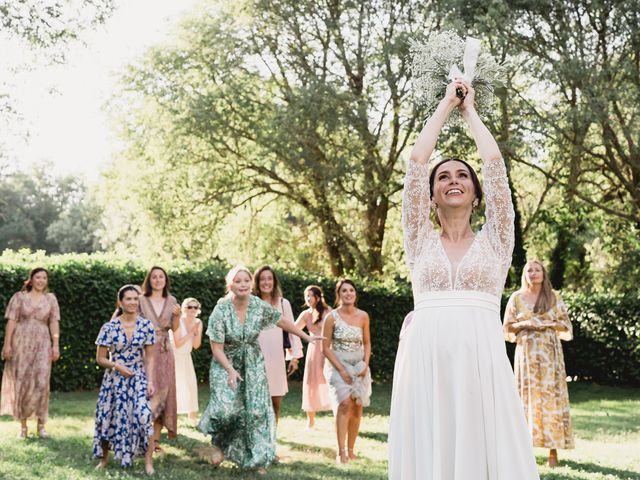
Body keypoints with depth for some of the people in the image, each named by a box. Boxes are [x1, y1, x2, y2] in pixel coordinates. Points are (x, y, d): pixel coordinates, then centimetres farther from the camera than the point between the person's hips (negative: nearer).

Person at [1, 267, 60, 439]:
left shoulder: (51, 299, 8)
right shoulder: (19, 297, 3)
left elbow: (54, 323, 3)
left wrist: (56, 345, -5)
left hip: (42, 343, 1)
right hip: (21, 342, -1)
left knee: (41, 382, -7)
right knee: (21, 381, 2)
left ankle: (41, 424, 3)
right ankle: (23, 425, 9)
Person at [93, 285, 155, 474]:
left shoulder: (146, 326, -2)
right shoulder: (109, 327, -6)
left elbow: (149, 357, 2)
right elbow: (100, 359, 0)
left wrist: (150, 381, -7)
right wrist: (118, 366, -16)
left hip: (138, 380, 0)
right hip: (115, 380, 0)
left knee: (144, 416, -17)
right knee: (110, 419, 8)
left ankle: (148, 462, -7)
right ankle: (104, 459, 31)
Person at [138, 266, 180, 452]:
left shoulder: (171, 301, 9)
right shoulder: (141, 300, -2)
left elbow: (174, 329, 11)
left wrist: (177, 316, -5)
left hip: (164, 351, 4)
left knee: (163, 391, 3)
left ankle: (156, 438, 10)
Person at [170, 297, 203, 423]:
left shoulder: (198, 323, -4)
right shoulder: (178, 321, -23)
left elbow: (196, 345, -5)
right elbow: (178, 344, -26)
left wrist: (197, 332, -20)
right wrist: (191, 332, -25)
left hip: (185, 358, 7)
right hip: (173, 357, -6)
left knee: (190, 383, 11)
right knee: (174, 384, -12)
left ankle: (192, 413, 25)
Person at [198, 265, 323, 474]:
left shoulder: (260, 306, -10)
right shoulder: (221, 310, -17)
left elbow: (282, 321, 7)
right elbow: (217, 347, -14)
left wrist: (307, 337, 11)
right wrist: (230, 370, -24)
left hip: (253, 364, 3)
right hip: (226, 363, -3)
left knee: (257, 409, -4)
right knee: (227, 407, -19)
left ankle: (257, 459, 10)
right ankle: (219, 443, 12)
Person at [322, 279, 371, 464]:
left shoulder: (363, 316, 0)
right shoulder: (332, 317, -9)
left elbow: (367, 343, 10)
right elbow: (326, 347, -6)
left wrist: (365, 364, -5)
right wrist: (341, 370, -13)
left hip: (359, 366, 4)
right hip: (338, 365, -4)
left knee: (357, 408, 0)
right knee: (345, 403, -20)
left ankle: (351, 450, 11)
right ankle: (341, 452, -18)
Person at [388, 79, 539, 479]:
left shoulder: (494, 240, 13)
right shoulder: (420, 240, 14)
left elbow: (494, 160, 8)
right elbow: (417, 159, 10)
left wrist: (469, 109, 22)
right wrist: (446, 104, 19)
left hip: (483, 364, 0)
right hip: (424, 362, 1)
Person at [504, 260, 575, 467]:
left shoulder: (554, 297, 8)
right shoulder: (516, 298, 8)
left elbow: (566, 324, 7)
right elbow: (508, 327, 7)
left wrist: (547, 324, -10)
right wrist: (525, 324, -10)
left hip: (549, 352, 0)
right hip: (526, 352, 0)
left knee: (551, 396, -5)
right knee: (527, 396, -2)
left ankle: (553, 449, -4)